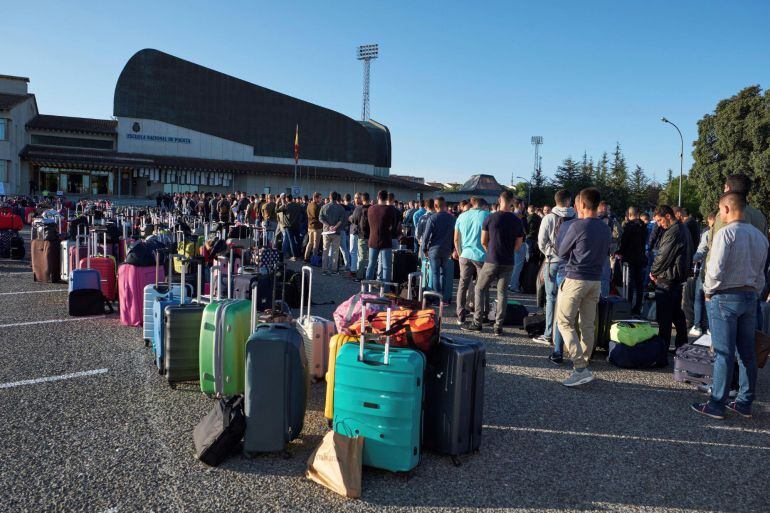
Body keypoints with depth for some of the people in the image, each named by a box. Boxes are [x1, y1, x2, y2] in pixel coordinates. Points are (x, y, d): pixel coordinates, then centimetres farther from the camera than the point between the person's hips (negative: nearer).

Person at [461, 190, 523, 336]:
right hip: (508, 263, 3)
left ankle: (477, 322, 8)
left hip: (492, 261, -2)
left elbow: (483, 241, 1)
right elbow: (518, 244, 6)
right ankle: (498, 326, 9)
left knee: (480, 289, 10)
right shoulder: (517, 221, 0)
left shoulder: (490, 218, -6)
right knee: (502, 293, 8)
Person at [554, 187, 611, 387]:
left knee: (565, 322, -1)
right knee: (587, 325, 11)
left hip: (575, 279, -7)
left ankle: (580, 368, -10)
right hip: (596, 281, 7)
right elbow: (603, 255, 17)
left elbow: (561, 253, -3)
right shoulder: (606, 229, 8)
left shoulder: (577, 226, -12)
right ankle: (584, 366, 18)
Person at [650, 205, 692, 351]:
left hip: (666, 280, -10)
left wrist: (653, 272, -2)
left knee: (664, 317, -4)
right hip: (679, 278, 10)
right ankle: (682, 344, 28)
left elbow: (663, 256, -18)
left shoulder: (673, 232, -19)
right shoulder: (683, 229, 12)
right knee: (677, 313, 19)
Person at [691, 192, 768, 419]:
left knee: (723, 353, -3)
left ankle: (717, 405, 4)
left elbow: (715, 269, -18)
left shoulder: (726, 233, -13)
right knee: (747, 353, 12)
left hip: (725, 298, -7)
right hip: (750, 297, 7)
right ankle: (745, 403, 20)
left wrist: (708, 291, -3)